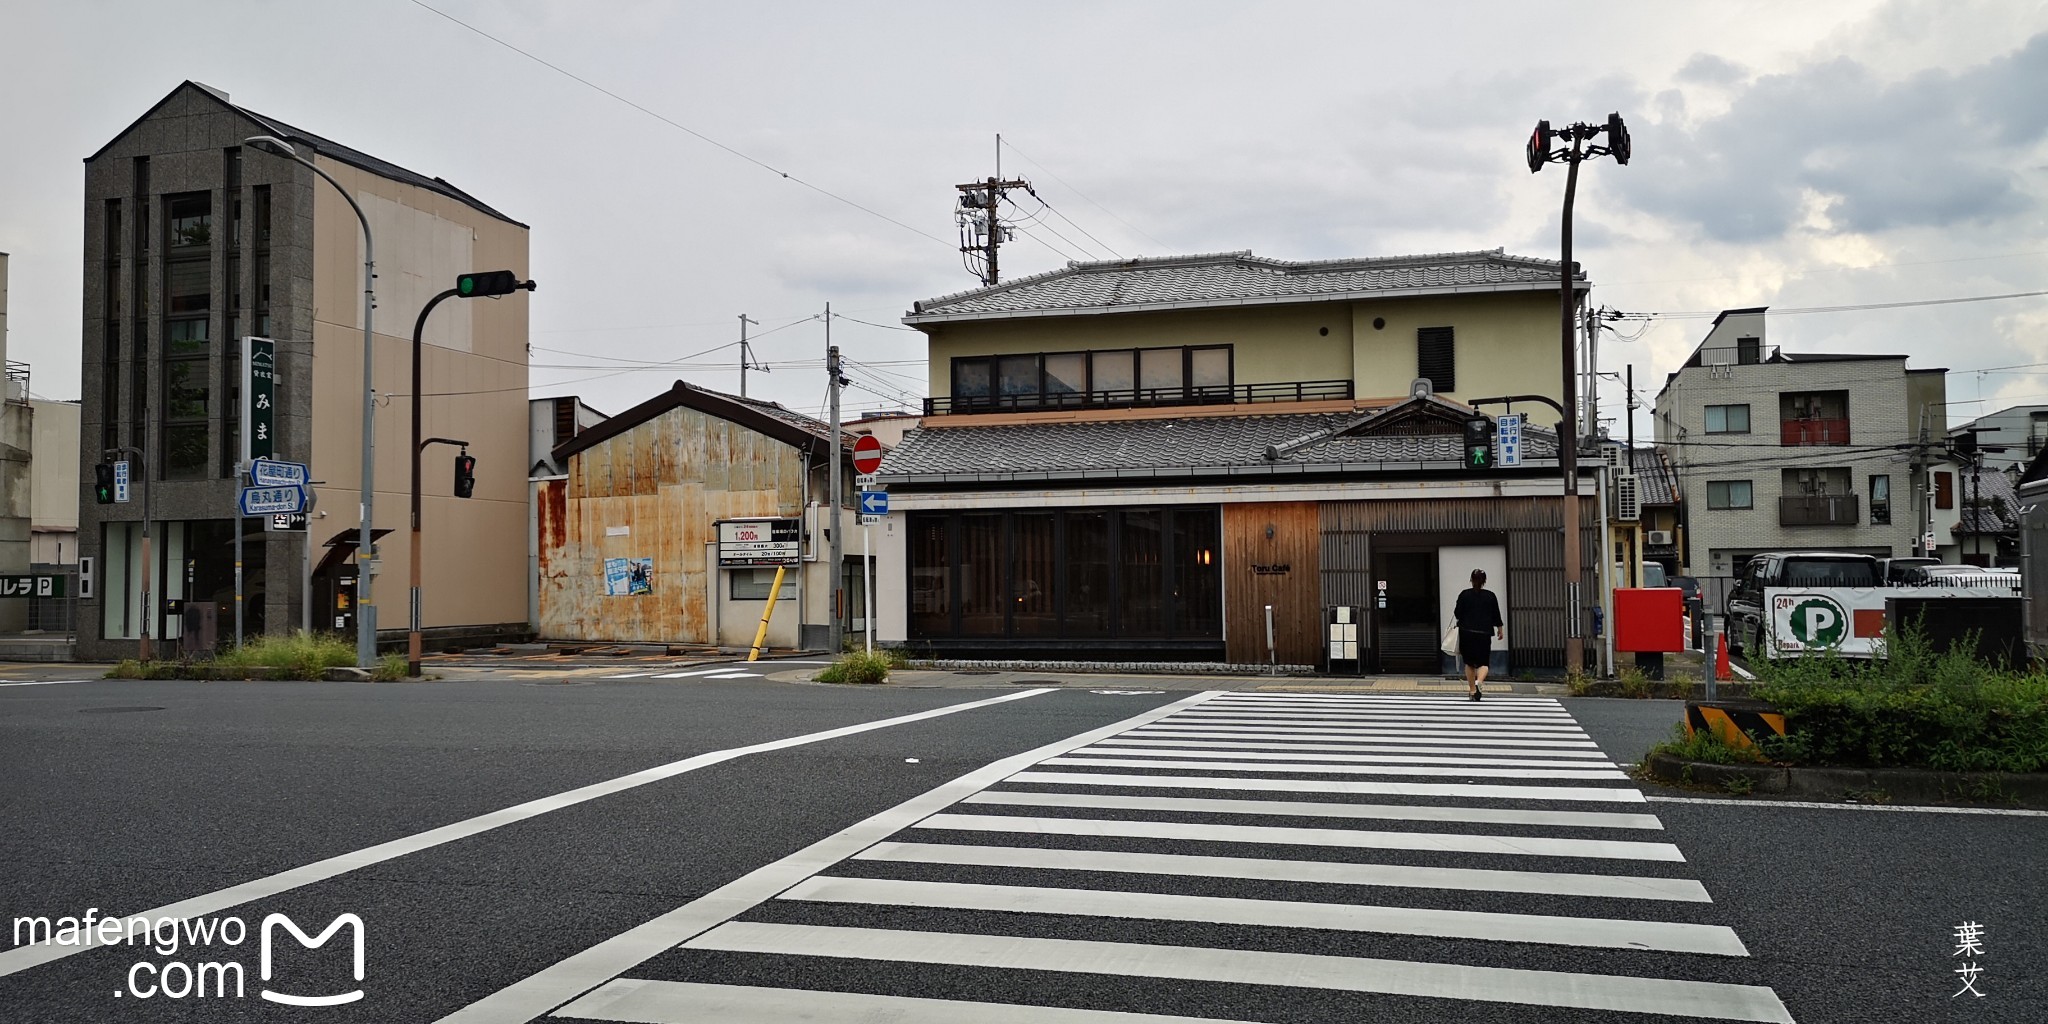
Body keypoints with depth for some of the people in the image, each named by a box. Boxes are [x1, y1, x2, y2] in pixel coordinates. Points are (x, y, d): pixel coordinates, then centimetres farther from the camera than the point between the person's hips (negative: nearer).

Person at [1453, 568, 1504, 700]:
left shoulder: (1464, 595, -3)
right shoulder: (1490, 596, -1)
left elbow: (1457, 613, -1)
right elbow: (1496, 615, 5)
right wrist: (1500, 628, 21)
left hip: (1467, 632, 0)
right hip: (1484, 634, 0)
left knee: (1469, 663, 14)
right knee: (1483, 663, 5)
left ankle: (1472, 690, 14)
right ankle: (1479, 681, -25)